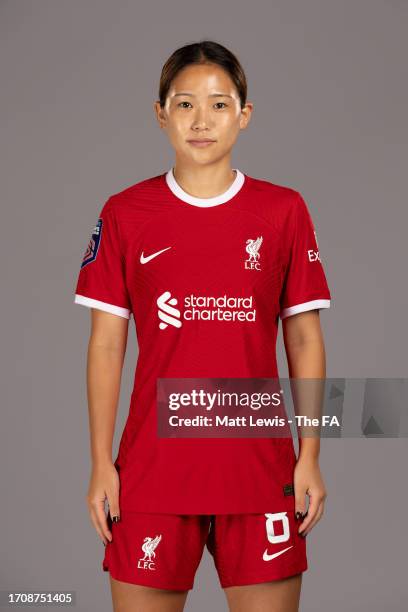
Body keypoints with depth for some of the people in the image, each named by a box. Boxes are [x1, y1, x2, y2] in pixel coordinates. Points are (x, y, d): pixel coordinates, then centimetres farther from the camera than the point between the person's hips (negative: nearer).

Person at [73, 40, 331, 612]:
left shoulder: (284, 210, 3)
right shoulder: (124, 214, 3)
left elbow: (305, 339, 6)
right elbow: (106, 344, 5)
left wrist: (310, 458, 1)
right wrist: (101, 463, 1)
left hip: (260, 466, 0)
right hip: (152, 467, 0)